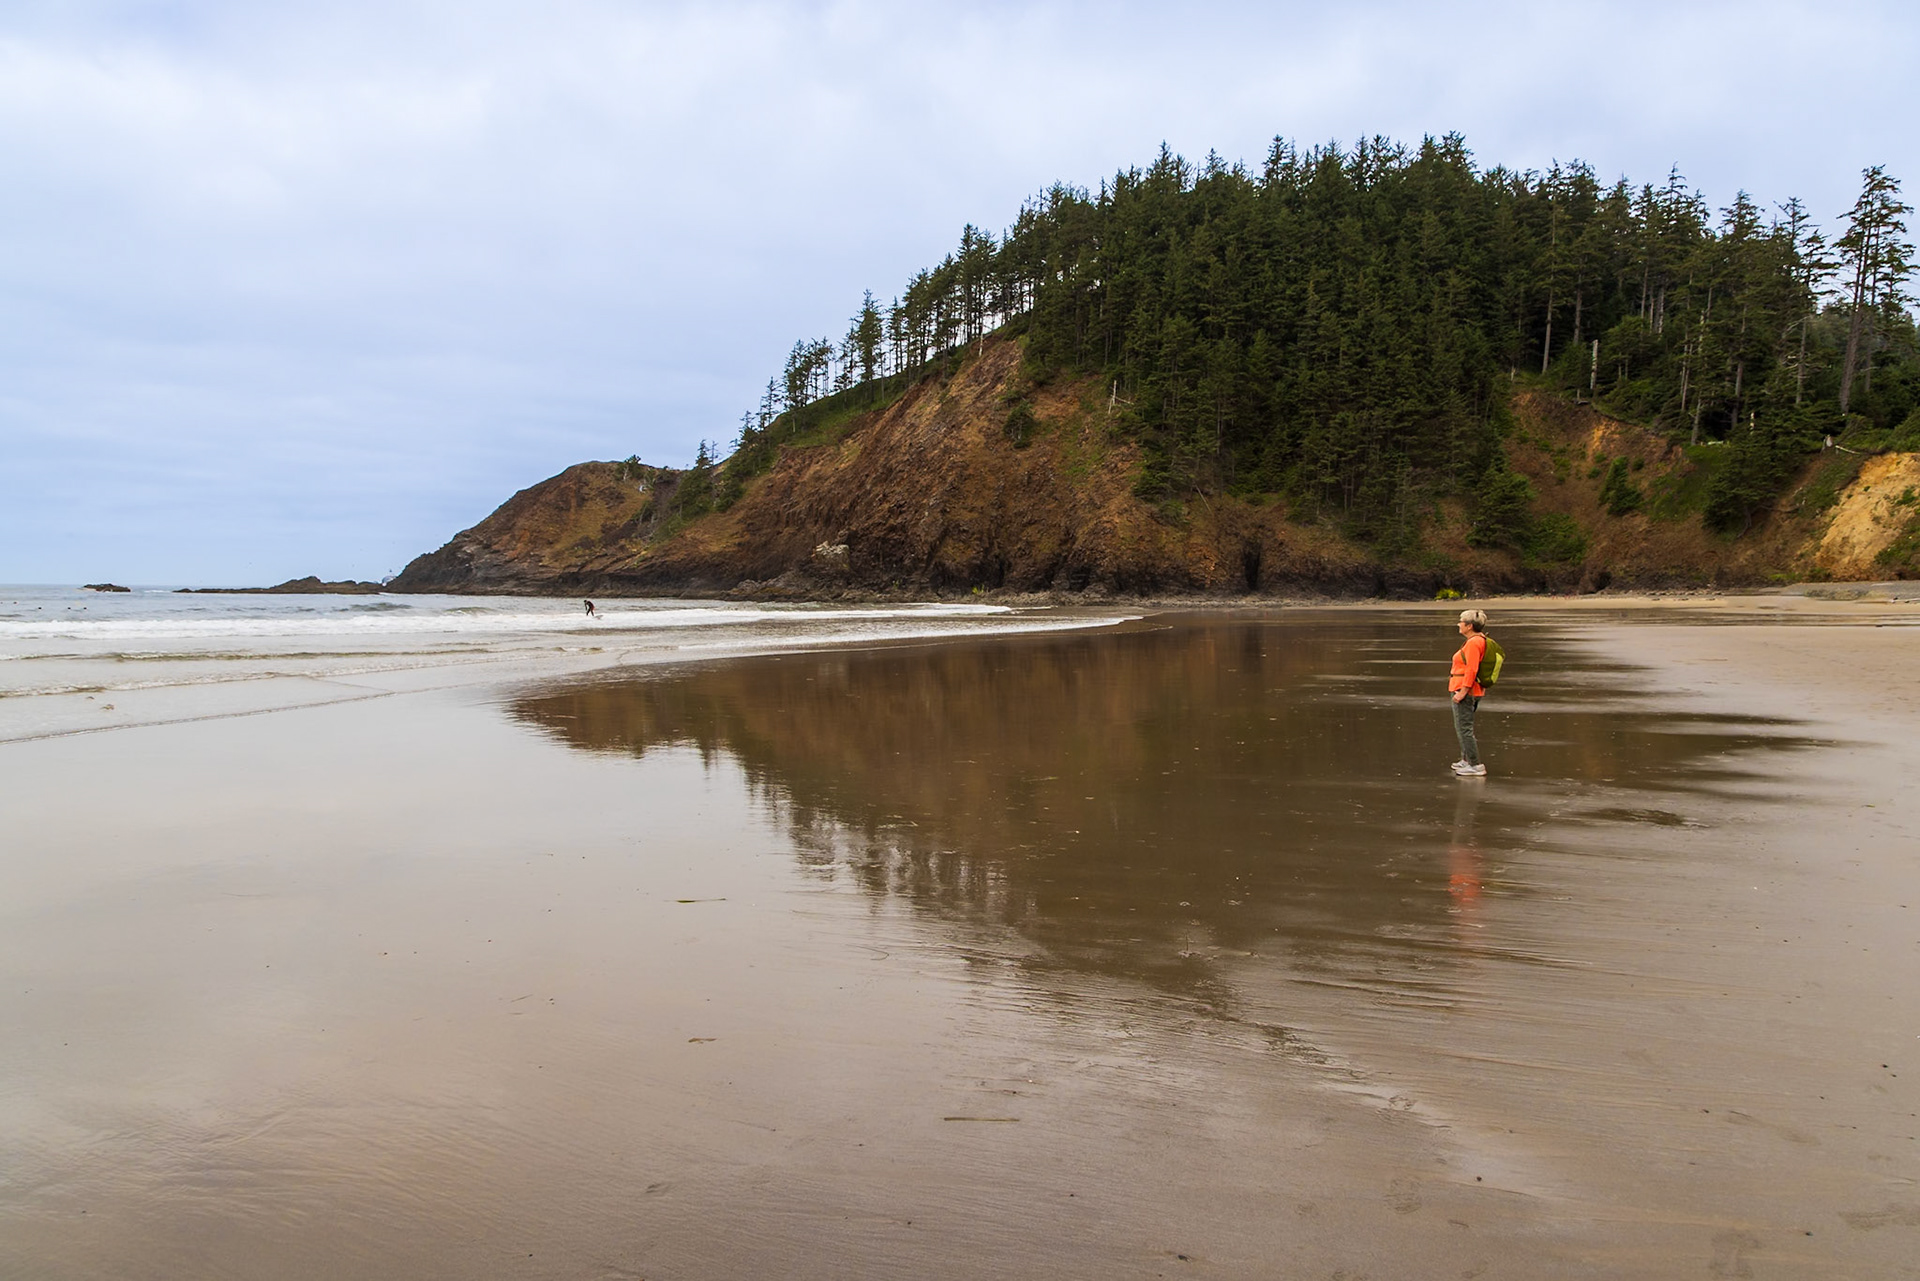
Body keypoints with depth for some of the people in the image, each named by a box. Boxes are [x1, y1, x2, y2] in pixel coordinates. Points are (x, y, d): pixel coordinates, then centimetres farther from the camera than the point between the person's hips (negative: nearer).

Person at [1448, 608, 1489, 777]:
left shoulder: (1473, 643, -17)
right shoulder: (1479, 640, 14)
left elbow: (1471, 670, -23)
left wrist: (1462, 692, -24)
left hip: (1465, 689, -11)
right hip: (1472, 691, 11)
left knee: (1464, 729, -8)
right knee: (1461, 728, 21)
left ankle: (1476, 766, -8)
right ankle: (1466, 760, 31)